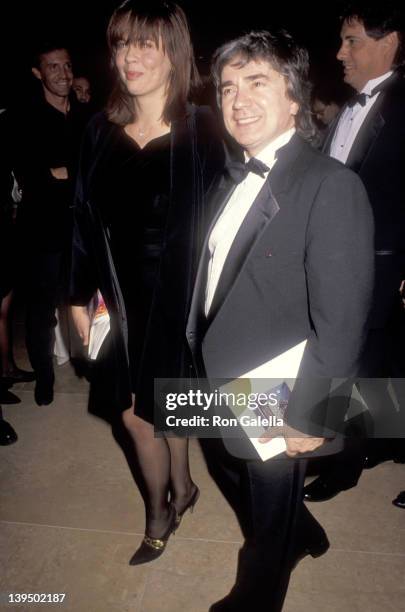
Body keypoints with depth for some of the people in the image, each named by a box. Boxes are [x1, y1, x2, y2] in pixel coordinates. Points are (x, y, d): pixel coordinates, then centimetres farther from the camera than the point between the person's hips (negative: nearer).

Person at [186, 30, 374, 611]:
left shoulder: (331, 186, -22)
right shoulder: (233, 180, 3)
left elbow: (340, 322, -22)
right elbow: (215, 278, 7)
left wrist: (304, 416, -18)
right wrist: (200, 353, 8)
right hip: (226, 391, 7)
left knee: (270, 517, 19)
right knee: (253, 489, 30)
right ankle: (303, 534, 60)